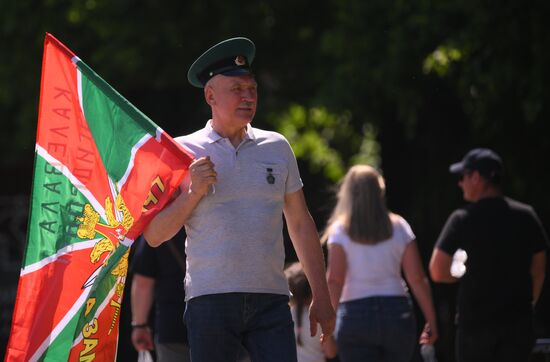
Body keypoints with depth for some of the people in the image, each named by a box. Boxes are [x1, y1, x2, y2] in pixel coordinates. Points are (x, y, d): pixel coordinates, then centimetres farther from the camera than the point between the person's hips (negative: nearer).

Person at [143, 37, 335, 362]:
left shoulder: (277, 147, 13)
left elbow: (301, 225, 16)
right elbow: (154, 235, 3)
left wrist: (322, 297, 12)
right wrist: (194, 192, -12)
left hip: (271, 299, 2)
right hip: (210, 299, -2)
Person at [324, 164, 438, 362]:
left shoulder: (340, 231, -1)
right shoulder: (399, 227, 5)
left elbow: (334, 281, -11)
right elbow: (417, 279, 1)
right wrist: (431, 321, 5)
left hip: (355, 316, -2)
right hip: (397, 313, 2)